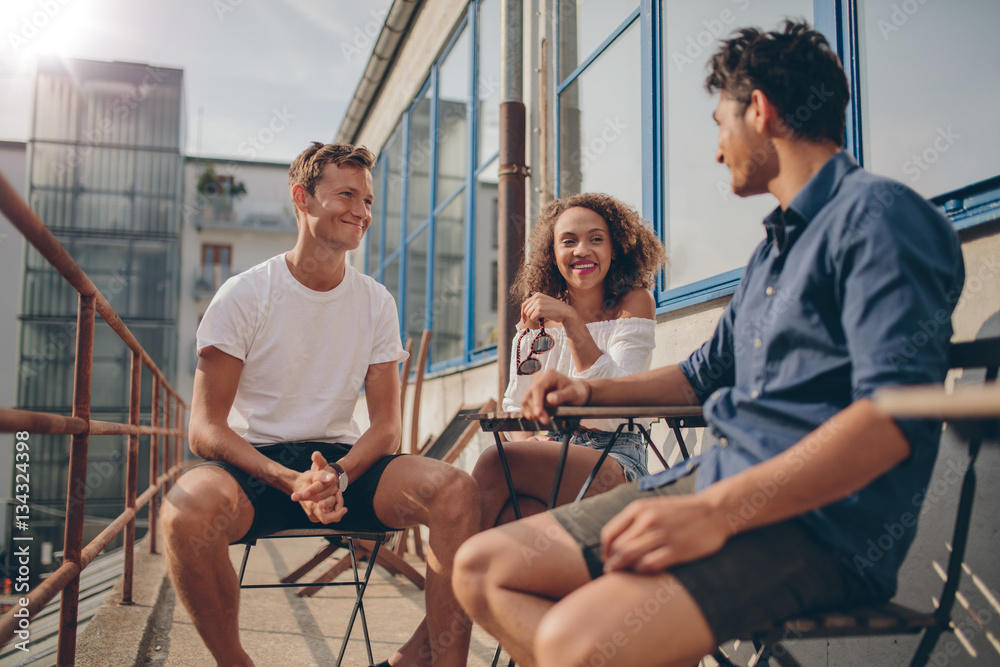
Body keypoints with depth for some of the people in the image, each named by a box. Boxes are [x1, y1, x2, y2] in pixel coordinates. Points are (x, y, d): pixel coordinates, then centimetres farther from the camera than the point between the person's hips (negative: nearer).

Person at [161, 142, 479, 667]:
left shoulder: (376, 302, 6)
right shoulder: (244, 295, -4)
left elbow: (386, 426, 4)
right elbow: (205, 431, -9)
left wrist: (338, 475, -19)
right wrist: (292, 482, -25)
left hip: (346, 460, 3)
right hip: (254, 462, -2)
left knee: (456, 490, -25)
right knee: (188, 507, -36)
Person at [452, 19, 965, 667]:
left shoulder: (875, 213, -8)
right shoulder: (773, 249, 23)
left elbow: (897, 414, -22)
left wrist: (719, 510, -27)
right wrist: (592, 391, 23)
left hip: (820, 520, -10)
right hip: (716, 482, 10)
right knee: (481, 569, 0)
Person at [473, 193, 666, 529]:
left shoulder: (634, 303, 1)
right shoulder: (536, 315, 13)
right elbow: (515, 403, 13)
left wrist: (571, 320, -21)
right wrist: (526, 440, -10)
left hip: (616, 459, -3)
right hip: (551, 450, 3)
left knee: (494, 462, -29)